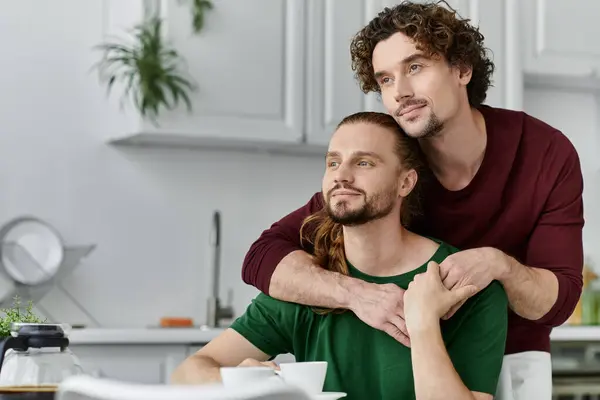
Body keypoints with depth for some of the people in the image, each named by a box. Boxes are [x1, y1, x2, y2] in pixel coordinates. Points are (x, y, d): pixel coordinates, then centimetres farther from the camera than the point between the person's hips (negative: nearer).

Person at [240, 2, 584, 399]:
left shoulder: (547, 154, -18)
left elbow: (559, 301, -16)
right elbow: (263, 257, -24)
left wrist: (499, 264, -37)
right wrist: (357, 293, -40)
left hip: (511, 362, -1)